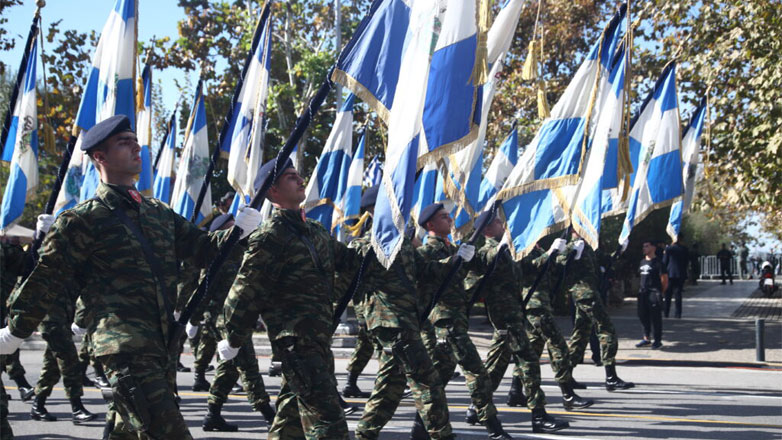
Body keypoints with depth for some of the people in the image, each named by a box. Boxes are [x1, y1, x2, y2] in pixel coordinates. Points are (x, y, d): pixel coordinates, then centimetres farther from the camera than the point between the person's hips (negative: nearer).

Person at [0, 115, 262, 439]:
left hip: (161, 349, 7)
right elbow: (47, 279, 0)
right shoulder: (84, 219, -3)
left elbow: (202, 248, 21)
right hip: (125, 351, -7)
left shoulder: (159, 213, 17)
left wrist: (239, 230, 3)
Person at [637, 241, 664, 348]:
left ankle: (657, 340, 3)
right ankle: (646, 338, 20)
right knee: (643, 315, 10)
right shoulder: (643, 262, 15)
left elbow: (664, 278, -7)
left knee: (655, 317, -3)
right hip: (643, 292, 8)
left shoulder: (657, 262, -7)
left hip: (654, 292, -8)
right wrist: (642, 289, 16)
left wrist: (660, 292, -6)